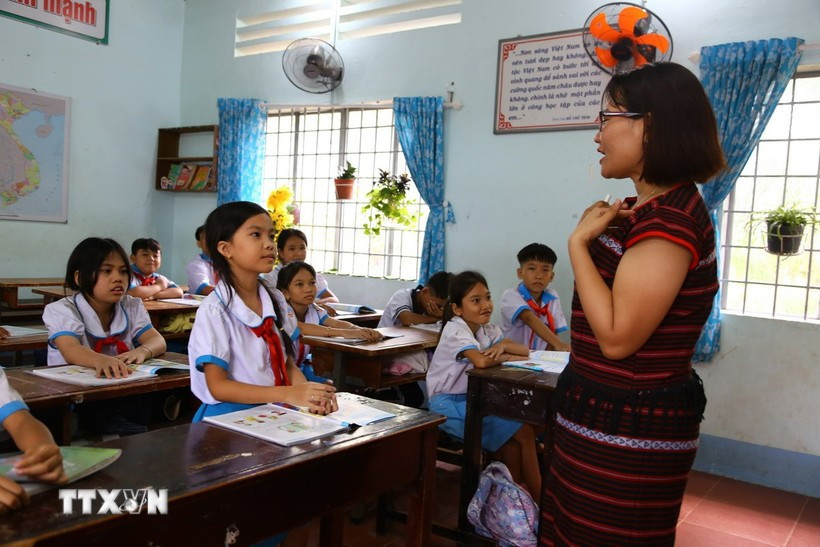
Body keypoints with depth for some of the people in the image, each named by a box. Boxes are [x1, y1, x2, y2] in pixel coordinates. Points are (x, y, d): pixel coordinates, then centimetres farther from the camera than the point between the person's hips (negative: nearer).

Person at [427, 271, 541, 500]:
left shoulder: (487, 329, 6)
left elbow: (524, 350, 0)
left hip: (473, 399, 8)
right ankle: (538, 497, 3)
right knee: (523, 432, -12)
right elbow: (482, 361, -35)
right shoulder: (455, 330, -19)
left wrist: (502, 345, -21)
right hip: (449, 405, -7)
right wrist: (509, 357, -18)